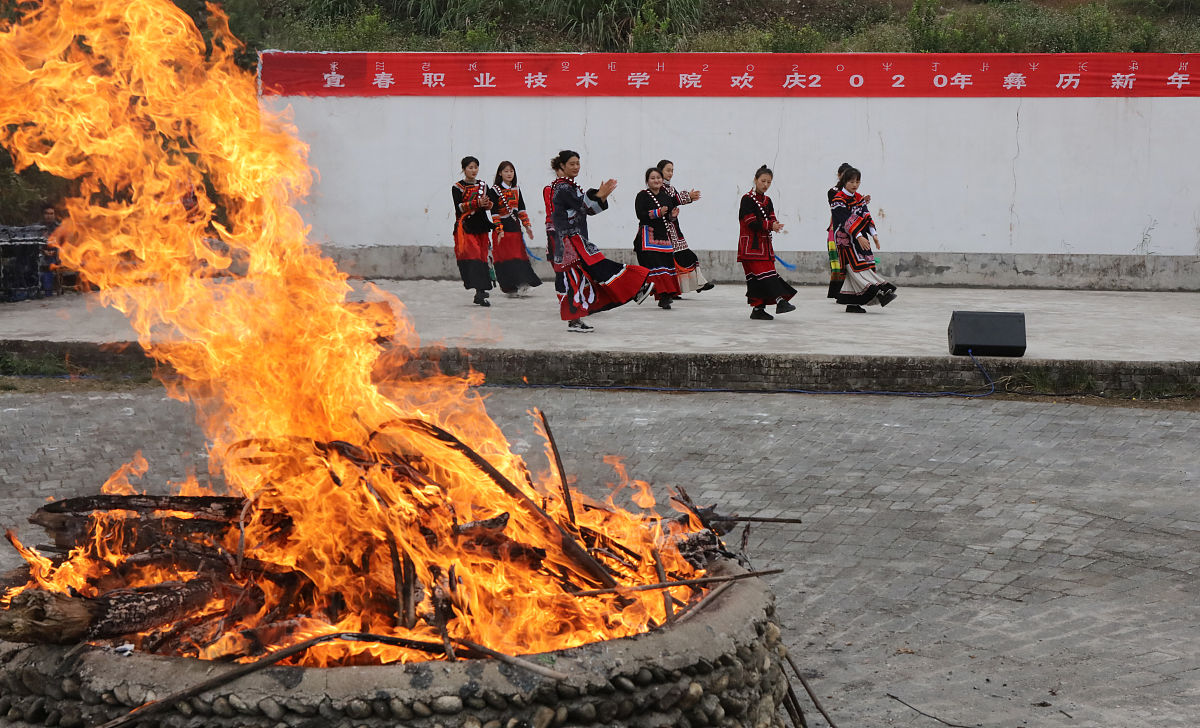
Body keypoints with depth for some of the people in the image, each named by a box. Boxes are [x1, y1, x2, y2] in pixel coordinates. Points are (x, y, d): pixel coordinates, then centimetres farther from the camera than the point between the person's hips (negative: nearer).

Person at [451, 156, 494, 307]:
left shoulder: (483, 186, 15)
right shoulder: (457, 187, 1)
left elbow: (490, 204, 12)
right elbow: (459, 207, -10)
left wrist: (487, 204, -11)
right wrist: (477, 203, -20)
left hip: (481, 226, 5)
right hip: (465, 226, -5)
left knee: (482, 256, 3)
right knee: (473, 255, -18)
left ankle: (480, 294, 9)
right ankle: (480, 290, -26)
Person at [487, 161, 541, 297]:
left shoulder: (516, 189, 13)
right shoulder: (495, 190, -4)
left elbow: (521, 209, 15)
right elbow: (494, 212, -9)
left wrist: (527, 225, 7)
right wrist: (499, 230, -16)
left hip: (515, 227, 5)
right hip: (503, 228, -5)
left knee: (519, 254, 2)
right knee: (505, 256, -6)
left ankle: (521, 283, 6)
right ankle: (509, 288, -6)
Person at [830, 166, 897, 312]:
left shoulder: (859, 198, 14)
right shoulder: (838, 200, -9)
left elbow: (866, 217, 7)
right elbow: (846, 221, -19)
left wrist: (874, 234, -8)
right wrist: (859, 237, -29)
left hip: (860, 238, 7)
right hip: (845, 239, -7)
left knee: (855, 270, 2)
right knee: (857, 266, -16)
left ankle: (852, 303, 4)